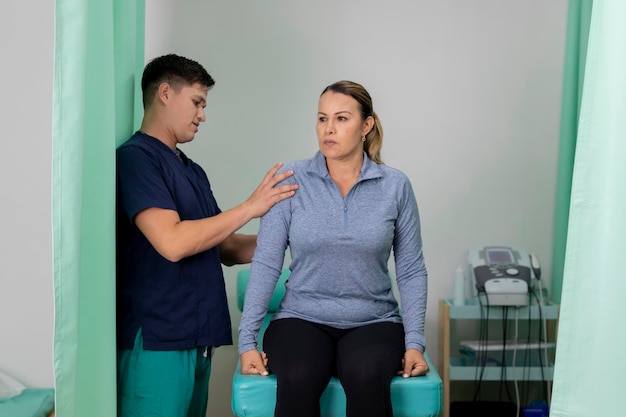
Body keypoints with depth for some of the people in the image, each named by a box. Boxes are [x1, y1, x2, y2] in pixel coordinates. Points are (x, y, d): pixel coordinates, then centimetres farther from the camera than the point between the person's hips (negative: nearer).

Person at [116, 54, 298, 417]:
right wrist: (250, 207, -13)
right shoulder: (136, 158, -9)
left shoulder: (193, 171, 16)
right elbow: (172, 243, -20)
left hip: (197, 339, 8)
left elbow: (225, 248, 18)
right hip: (157, 341, -8)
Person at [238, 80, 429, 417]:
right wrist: (247, 341, -7)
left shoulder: (395, 186, 0)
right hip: (302, 319, 0)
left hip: (373, 322, 1)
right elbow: (266, 264, -3)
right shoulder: (291, 181, -2)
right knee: (297, 380, -33)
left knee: (366, 376, -33)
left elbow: (411, 272, 4)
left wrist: (414, 343, -5)